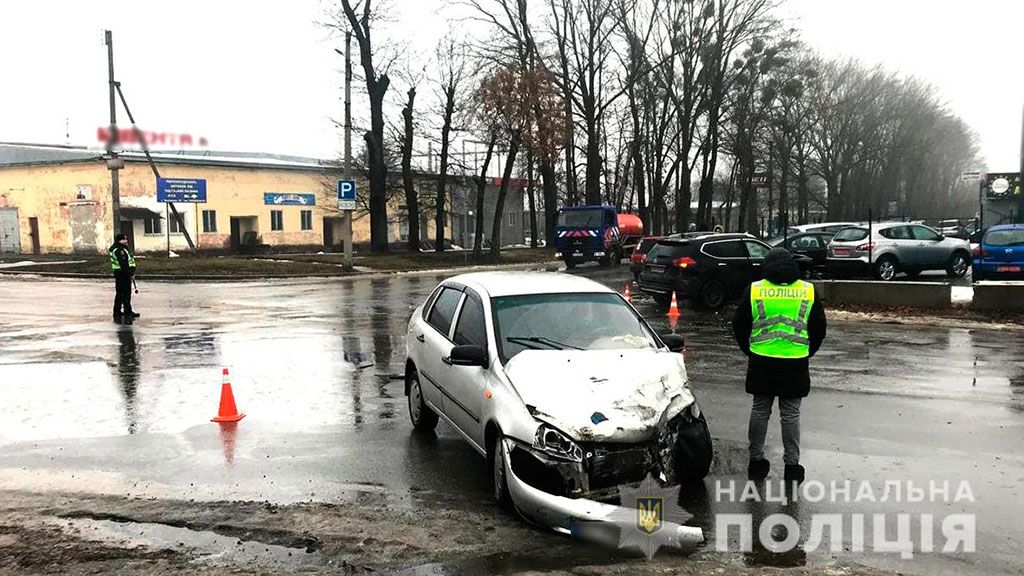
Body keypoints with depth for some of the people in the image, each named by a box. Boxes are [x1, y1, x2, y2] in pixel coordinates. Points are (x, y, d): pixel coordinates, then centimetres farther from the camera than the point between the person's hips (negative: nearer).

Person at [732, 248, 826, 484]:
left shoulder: (754, 290, -2)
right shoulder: (808, 291, 1)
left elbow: (739, 326, 3)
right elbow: (819, 329, 6)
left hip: (761, 362, 0)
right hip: (795, 364, 0)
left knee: (759, 411, 12)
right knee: (791, 415, 8)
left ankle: (756, 461, 20)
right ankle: (792, 466, 14)